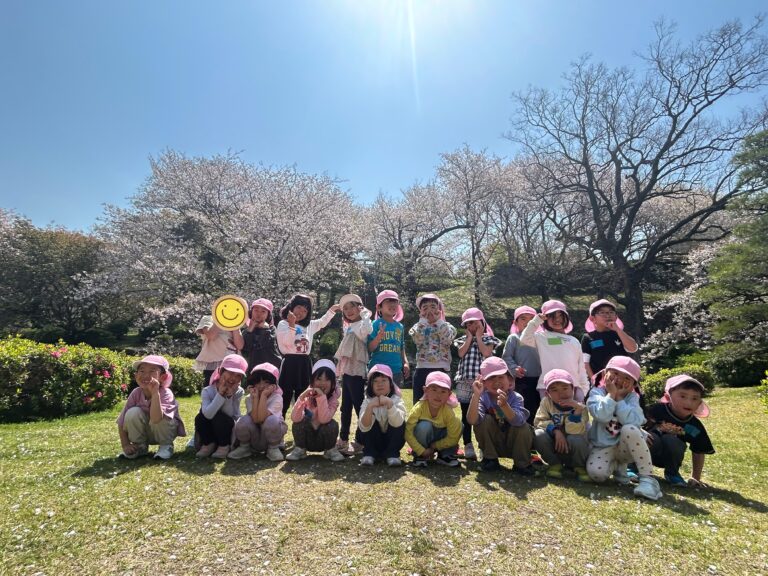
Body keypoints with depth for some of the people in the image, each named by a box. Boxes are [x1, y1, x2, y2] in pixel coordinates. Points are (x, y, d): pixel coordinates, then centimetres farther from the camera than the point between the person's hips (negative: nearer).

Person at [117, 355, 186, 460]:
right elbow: (122, 421, -9)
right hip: (145, 433, 4)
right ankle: (140, 447, -1)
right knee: (133, 413, -22)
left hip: (166, 431, -4)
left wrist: (155, 393, -48)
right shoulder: (136, 393, -16)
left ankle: (166, 446, -6)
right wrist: (125, 444, -15)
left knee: (159, 417, -34)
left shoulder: (166, 393, -29)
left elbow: (155, 419, -43)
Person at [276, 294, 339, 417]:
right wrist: (292, 324, -22)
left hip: (304, 363, 6)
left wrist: (332, 310, 24)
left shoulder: (309, 325, 14)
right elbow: (288, 342, -16)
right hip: (290, 362, -6)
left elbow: (322, 323, 29)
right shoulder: (283, 324, -3)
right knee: (285, 398, -3)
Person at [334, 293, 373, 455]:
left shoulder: (362, 325, -7)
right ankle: (343, 440, 25)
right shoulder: (349, 327, 19)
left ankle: (359, 442, 5)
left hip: (357, 371, -9)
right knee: (346, 407, 15)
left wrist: (365, 314, -19)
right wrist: (341, 368, 19)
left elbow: (366, 330, -34)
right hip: (347, 371, 9)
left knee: (359, 407, -3)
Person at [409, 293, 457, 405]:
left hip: (441, 369, -1)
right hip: (422, 370, 1)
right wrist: (423, 320, -5)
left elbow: (447, 339, -14)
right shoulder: (418, 326, 8)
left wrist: (438, 319, -5)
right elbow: (417, 339, -13)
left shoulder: (446, 326, 7)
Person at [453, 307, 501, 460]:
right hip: (465, 380, 2)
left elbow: (486, 353, -10)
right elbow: (461, 353, -5)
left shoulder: (488, 338, 9)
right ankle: (468, 445, 12)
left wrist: (479, 337, 0)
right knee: (466, 414, 5)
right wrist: (470, 337, 1)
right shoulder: (463, 339, 14)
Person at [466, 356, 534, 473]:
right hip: (492, 445, 1)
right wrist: (476, 395, -43)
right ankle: (490, 459, -6)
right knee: (485, 419, -24)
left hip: (514, 445, -1)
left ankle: (522, 464, -5)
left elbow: (518, 421, -37)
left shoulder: (516, 398, -17)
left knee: (523, 426, -28)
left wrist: (504, 405, -54)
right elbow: (472, 421, -32)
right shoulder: (483, 398, -15)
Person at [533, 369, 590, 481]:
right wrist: (555, 430, -27)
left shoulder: (580, 407, -14)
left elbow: (574, 431, -27)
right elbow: (539, 421, -12)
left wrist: (577, 409, -36)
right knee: (538, 435, -28)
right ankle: (555, 464, -1)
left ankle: (579, 467, -2)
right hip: (554, 448, 2)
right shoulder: (546, 402, -7)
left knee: (576, 439, -36)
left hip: (572, 451, -2)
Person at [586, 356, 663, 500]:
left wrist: (619, 398, -21)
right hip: (603, 446, 0)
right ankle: (617, 465, 9)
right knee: (596, 473, -28)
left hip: (625, 446, 0)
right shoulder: (596, 392, -7)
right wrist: (611, 394, -22)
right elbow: (602, 416, -28)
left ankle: (648, 478, -20)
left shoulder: (632, 397, -5)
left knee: (629, 429, -34)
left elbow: (633, 421, -26)